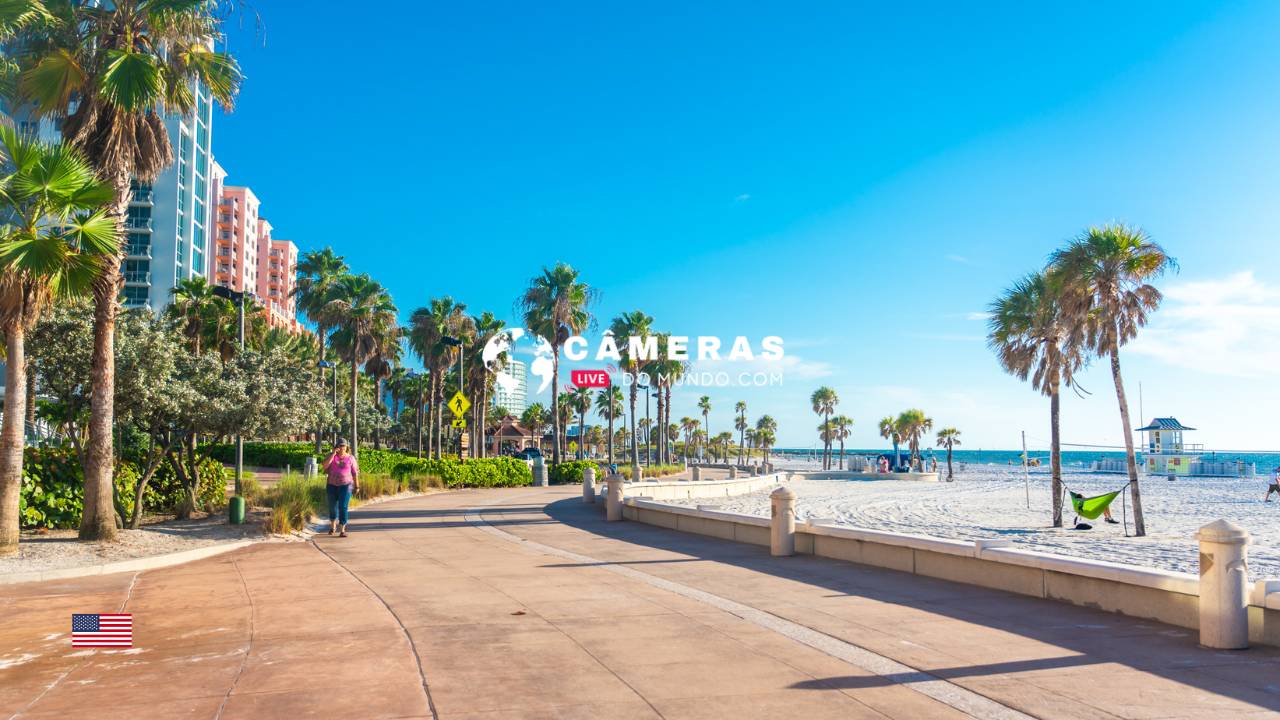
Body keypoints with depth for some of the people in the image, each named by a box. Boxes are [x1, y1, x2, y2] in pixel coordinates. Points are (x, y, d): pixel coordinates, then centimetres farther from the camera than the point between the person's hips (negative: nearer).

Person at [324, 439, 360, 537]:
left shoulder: (350, 458, 0)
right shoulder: (332, 456, 1)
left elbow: (355, 473, 3)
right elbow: (325, 465, -17)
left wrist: (357, 486, 1)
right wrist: (333, 453, -20)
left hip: (345, 485, -2)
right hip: (332, 485, 2)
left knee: (343, 507, -13)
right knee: (332, 507, 14)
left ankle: (342, 530, -11)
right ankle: (333, 526, 38)